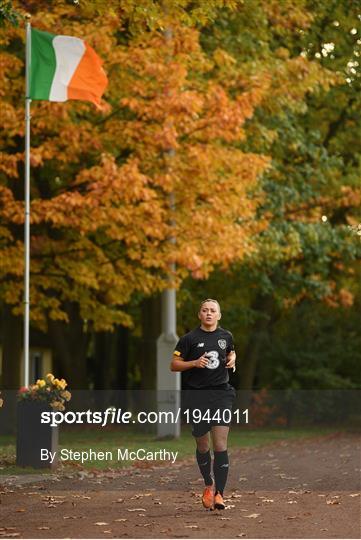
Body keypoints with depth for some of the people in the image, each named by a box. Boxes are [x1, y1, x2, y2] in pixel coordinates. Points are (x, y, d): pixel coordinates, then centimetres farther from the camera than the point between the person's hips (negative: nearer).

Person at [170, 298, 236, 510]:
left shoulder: (226, 336, 8)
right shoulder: (189, 338, -1)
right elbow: (174, 365, -1)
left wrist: (232, 360, 7)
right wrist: (194, 363, -16)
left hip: (221, 393, 1)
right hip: (195, 396, -1)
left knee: (220, 444, -12)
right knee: (202, 445, 9)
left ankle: (219, 493, -13)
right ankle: (209, 485, 33)